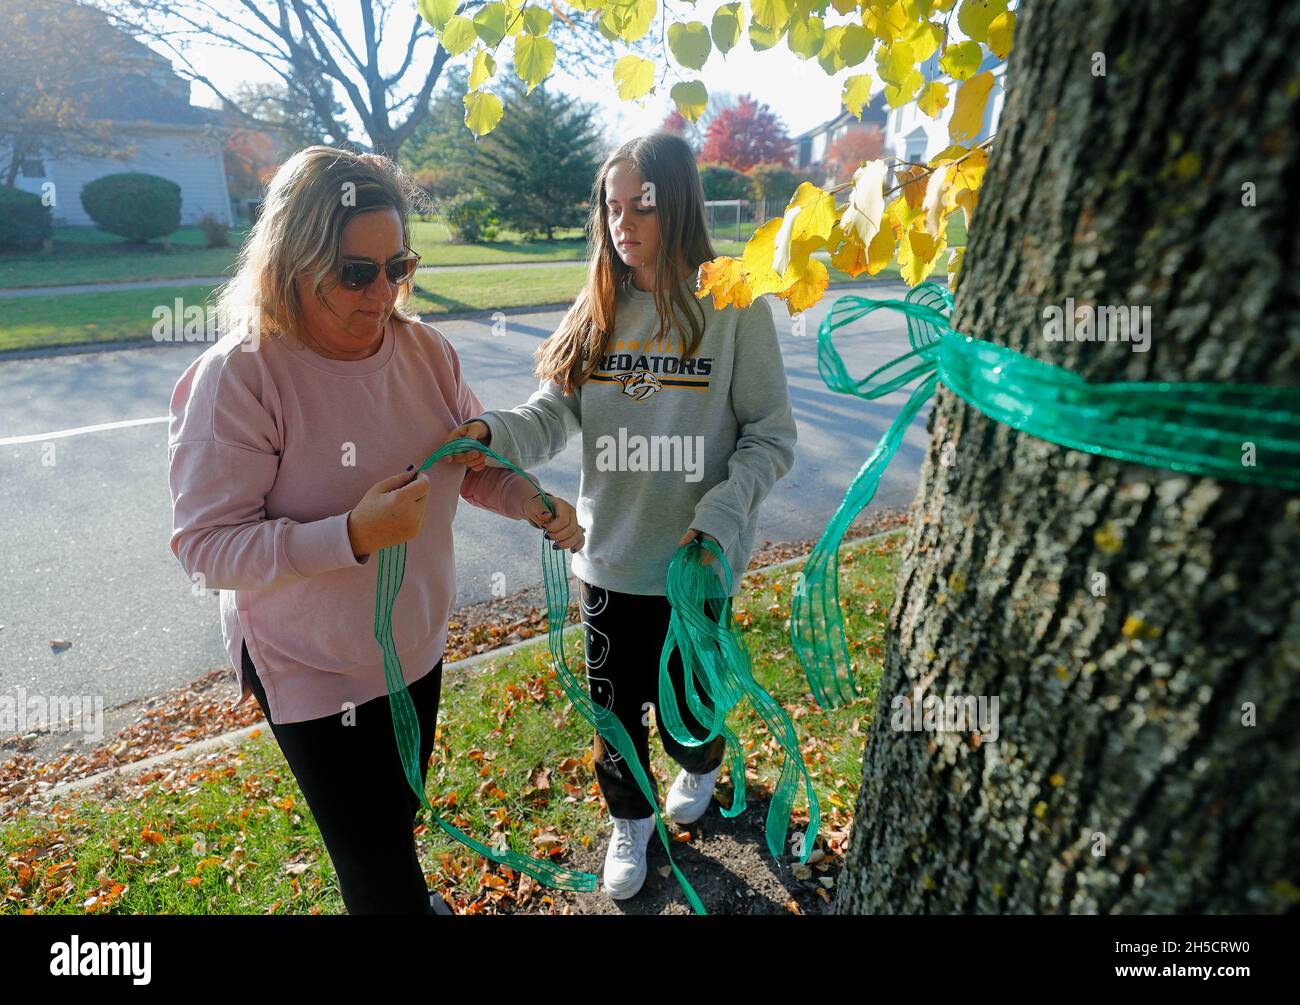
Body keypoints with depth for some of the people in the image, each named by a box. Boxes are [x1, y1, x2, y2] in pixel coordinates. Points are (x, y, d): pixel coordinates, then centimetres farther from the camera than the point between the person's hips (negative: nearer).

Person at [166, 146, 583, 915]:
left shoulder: (426, 349, -7)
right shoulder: (239, 377, -23)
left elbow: (477, 460, 6)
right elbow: (208, 547, -22)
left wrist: (531, 502, -14)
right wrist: (354, 535, -34)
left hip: (417, 644, 6)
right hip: (312, 671, -5)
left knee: (399, 812, 30)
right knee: (376, 868, 5)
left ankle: (406, 888, 60)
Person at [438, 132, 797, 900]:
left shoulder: (735, 309, -11)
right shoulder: (598, 311, 1)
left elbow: (772, 437, -8)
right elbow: (554, 414, -4)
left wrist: (717, 518, -21)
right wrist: (494, 433, -24)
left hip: (696, 563, -3)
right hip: (609, 556, 3)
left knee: (684, 705, 16)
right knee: (613, 707, 17)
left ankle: (701, 766, 55)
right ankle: (631, 817, 48)